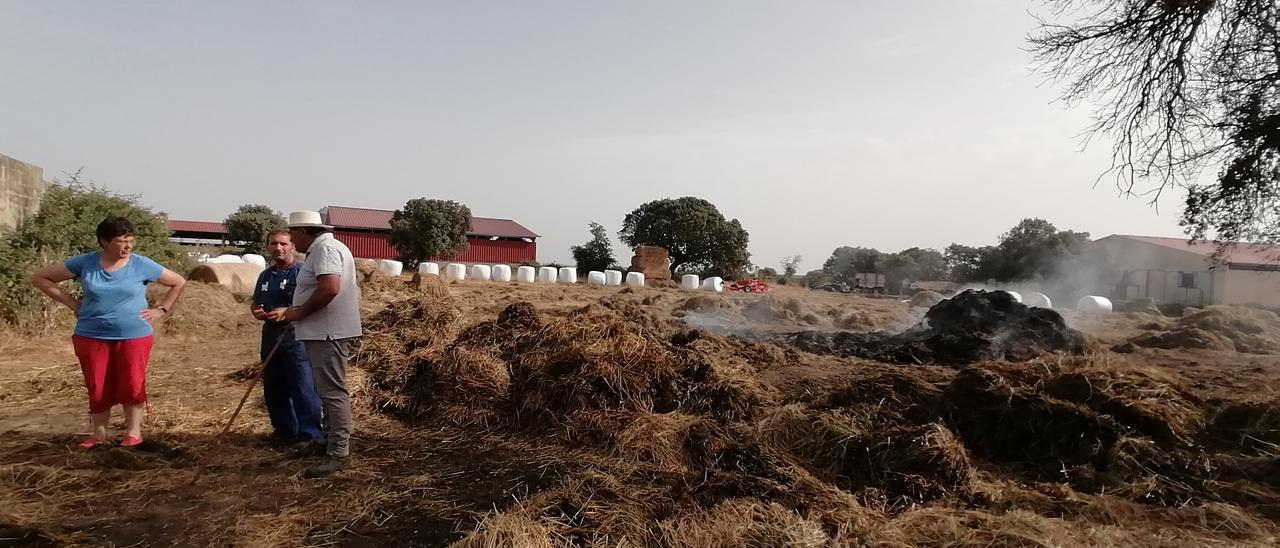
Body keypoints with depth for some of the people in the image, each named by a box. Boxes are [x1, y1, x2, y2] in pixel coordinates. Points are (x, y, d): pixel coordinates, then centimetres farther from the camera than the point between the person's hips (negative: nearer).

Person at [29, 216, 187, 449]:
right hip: (91, 337, 1)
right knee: (97, 387, 5)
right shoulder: (85, 263, -1)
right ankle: (98, 434, 19)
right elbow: (39, 278, 8)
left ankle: (133, 432, 9)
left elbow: (179, 282, 7)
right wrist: (72, 303, 0)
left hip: (134, 336, -1)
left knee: (132, 384, -5)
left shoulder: (141, 265, -3)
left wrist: (161, 310, 0)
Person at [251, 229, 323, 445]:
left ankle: (310, 433, -2)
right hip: (271, 333, 8)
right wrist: (256, 311, 3)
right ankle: (284, 429, 27)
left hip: (296, 334, -8)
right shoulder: (265, 276, 16)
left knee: (302, 387, -8)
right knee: (273, 387, 14)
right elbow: (255, 303, 26)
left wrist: (287, 312, -27)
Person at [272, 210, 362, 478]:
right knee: (327, 391, 19)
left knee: (332, 392, -9)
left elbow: (329, 288, -29)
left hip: (329, 334, -11)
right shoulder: (320, 250, 19)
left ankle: (339, 454, -6)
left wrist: (299, 312, -18)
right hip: (324, 333, 11)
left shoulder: (326, 249, -15)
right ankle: (330, 440, 32)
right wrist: (290, 311, 17)